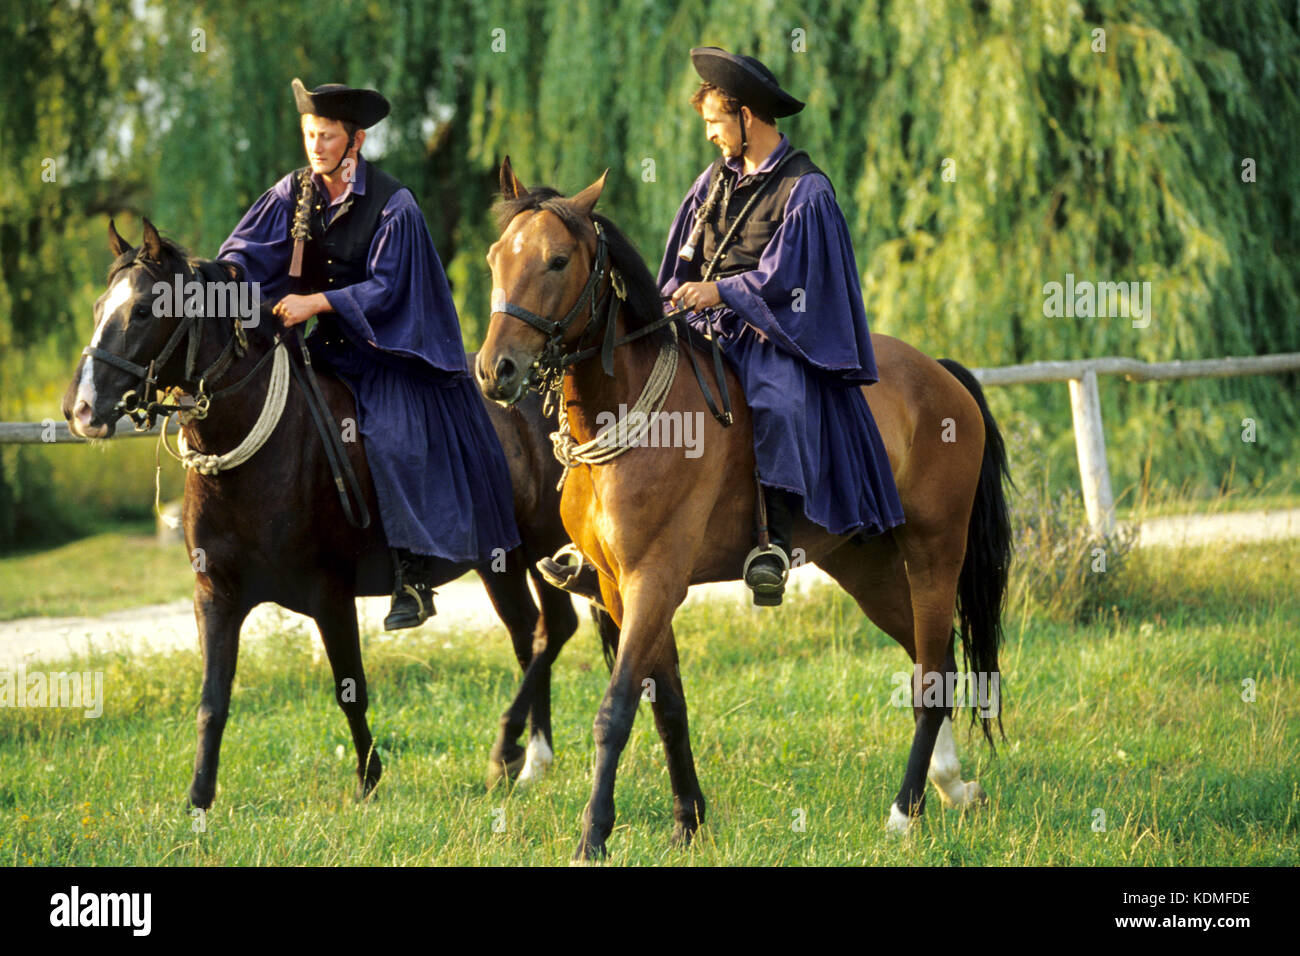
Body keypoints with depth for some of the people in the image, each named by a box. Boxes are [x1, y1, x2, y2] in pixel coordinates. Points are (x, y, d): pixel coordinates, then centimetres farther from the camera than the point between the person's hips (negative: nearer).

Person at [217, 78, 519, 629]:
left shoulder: (392, 205, -13)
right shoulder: (295, 193, 2)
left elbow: (385, 289, -18)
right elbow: (251, 245, -6)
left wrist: (315, 303, -28)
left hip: (387, 343, -6)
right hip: (327, 343, 6)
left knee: (395, 439, -23)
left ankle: (414, 582, -18)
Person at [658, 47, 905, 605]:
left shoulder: (805, 191, -6)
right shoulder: (716, 181, 16)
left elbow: (784, 272, -15)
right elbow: (684, 260, 21)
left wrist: (721, 291, -24)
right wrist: (672, 302, 4)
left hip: (771, 331, -7)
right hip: (709, 329, 7)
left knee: (780, 402, -36)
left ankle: (776, 539, -40)